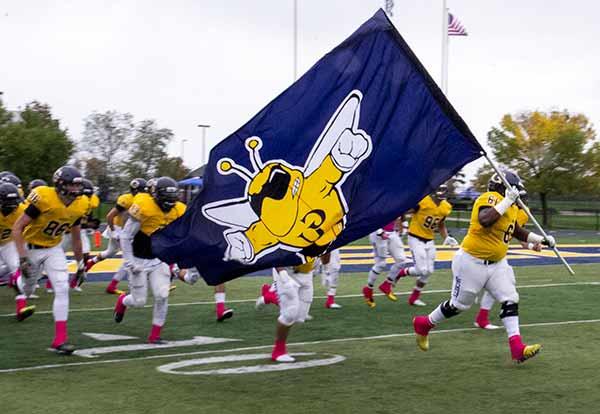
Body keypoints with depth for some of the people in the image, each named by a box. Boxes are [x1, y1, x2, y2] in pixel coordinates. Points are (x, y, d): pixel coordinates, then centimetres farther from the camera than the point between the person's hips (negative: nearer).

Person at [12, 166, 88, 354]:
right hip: (32, 248, -4)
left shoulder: (79, 206, -8)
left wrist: (80, 264, 11)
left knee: (62, 289, -12)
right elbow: (17, 227, -23)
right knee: (26, 289, 14)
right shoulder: (44, 199, -27)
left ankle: (60, 339, -10)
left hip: (54, 249, 4)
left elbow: (76, 237, 7)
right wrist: (22, 258, -28)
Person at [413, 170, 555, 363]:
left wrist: (541, 239, 16)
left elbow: (518, 232, 25)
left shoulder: (511, 208, 10)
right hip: (472, 262, -8)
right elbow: (484, 220, -40)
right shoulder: (490, 198, -19)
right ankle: (423, 324, 27)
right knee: (459, 304, 5)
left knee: (510, 301, -4)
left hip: (497, 264, 9)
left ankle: (517, 348, -7)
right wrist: (507, 201, -34)